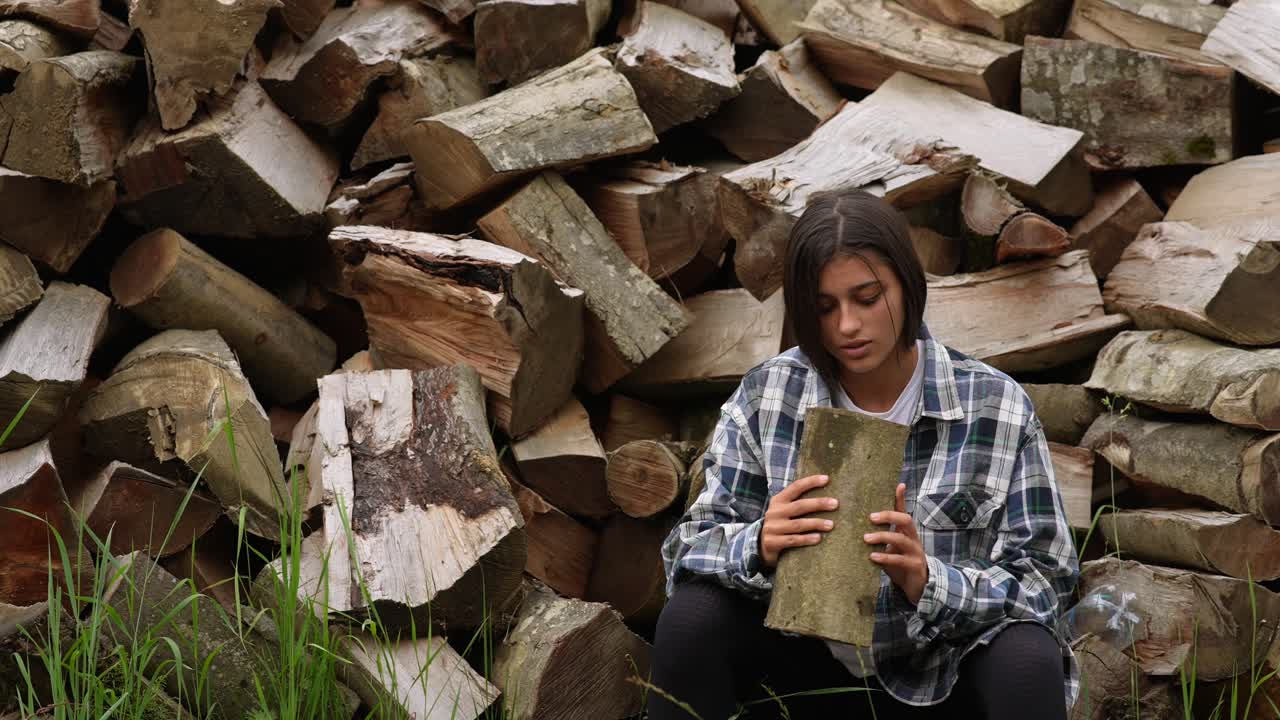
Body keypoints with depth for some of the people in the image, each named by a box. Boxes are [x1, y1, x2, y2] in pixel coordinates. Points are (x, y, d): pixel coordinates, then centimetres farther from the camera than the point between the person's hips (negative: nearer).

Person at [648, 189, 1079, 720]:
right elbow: (690, 547, -6)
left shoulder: (995, 407, -10)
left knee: (1027, 661, -32)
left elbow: (1044, 580, -11)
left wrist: (927, 582, -31)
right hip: (807, 668, 2)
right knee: (691, 616, -24)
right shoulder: (767, 397, -5)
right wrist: (759, 546, -29)